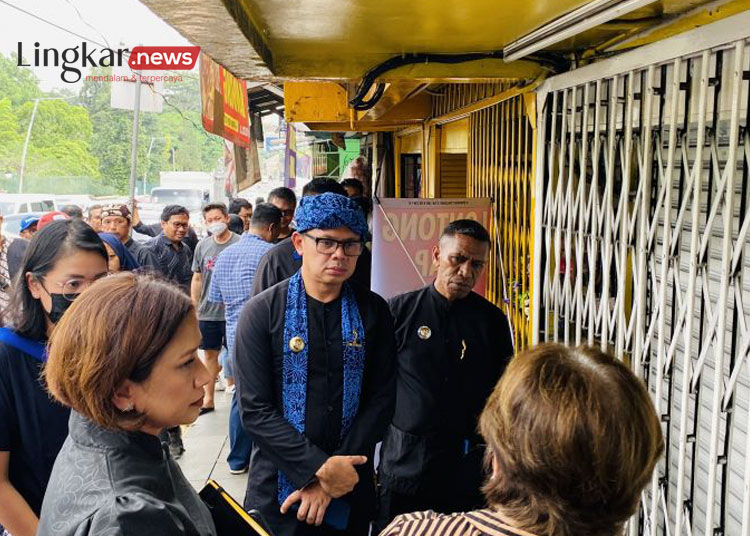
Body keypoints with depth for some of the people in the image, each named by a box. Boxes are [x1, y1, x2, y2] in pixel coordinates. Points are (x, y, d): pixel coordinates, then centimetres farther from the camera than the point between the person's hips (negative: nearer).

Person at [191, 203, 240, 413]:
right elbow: (197, 279, 12)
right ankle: (208, 398, 25)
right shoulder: (202, 246, 5)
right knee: (210, 354, 13)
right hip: (207, 311, 4)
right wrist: (194, 308, 9)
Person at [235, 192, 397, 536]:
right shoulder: (262, 312, -9)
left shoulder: (373, 311, -2)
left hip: (350, 488, 2)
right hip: (278, 489, -1)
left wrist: (330, 480, -11)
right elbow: (254, 410, -12)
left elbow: (381, 400, -4)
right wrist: (319, 468, -17)